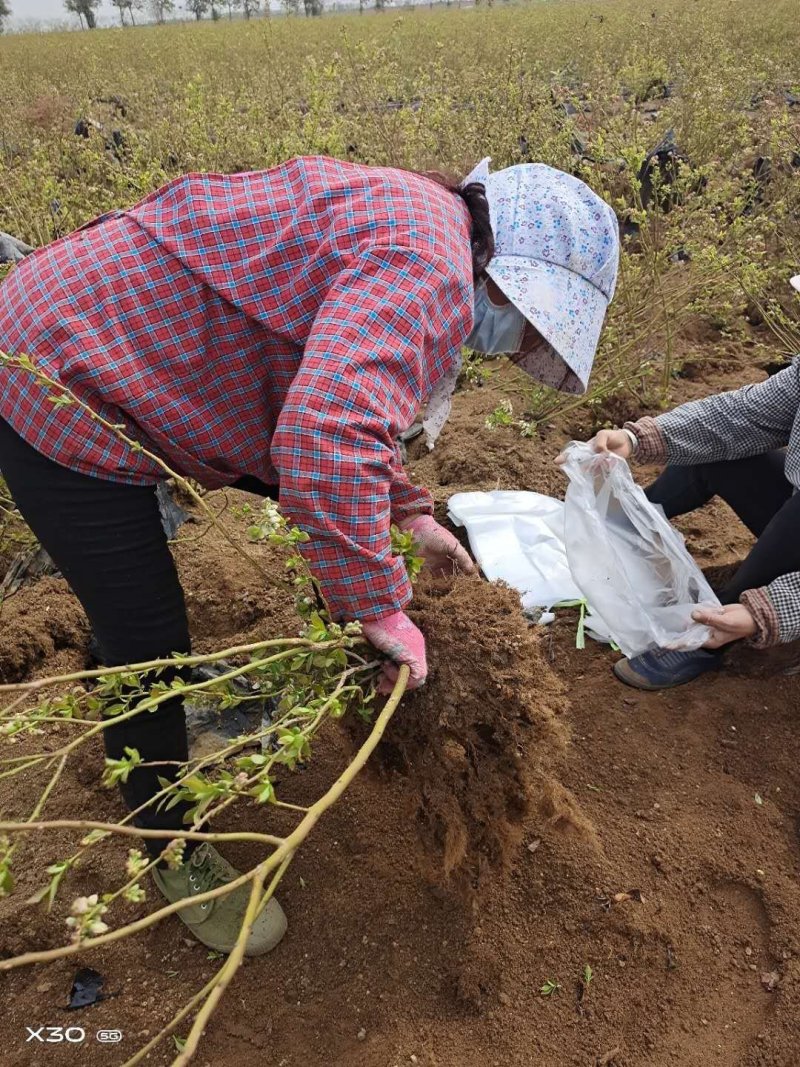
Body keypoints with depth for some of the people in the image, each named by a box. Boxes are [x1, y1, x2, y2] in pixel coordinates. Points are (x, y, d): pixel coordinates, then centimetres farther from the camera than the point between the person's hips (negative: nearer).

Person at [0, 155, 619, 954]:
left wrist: (408, 515, 11)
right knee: (150, 645, -3)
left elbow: (340, 403, 17)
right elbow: (328, 441, -41)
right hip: (65, 392, -10)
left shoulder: (410, 224, 9)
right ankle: (174, 855, 24)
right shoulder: (428, 265, -24)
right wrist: (381, 610, -27)